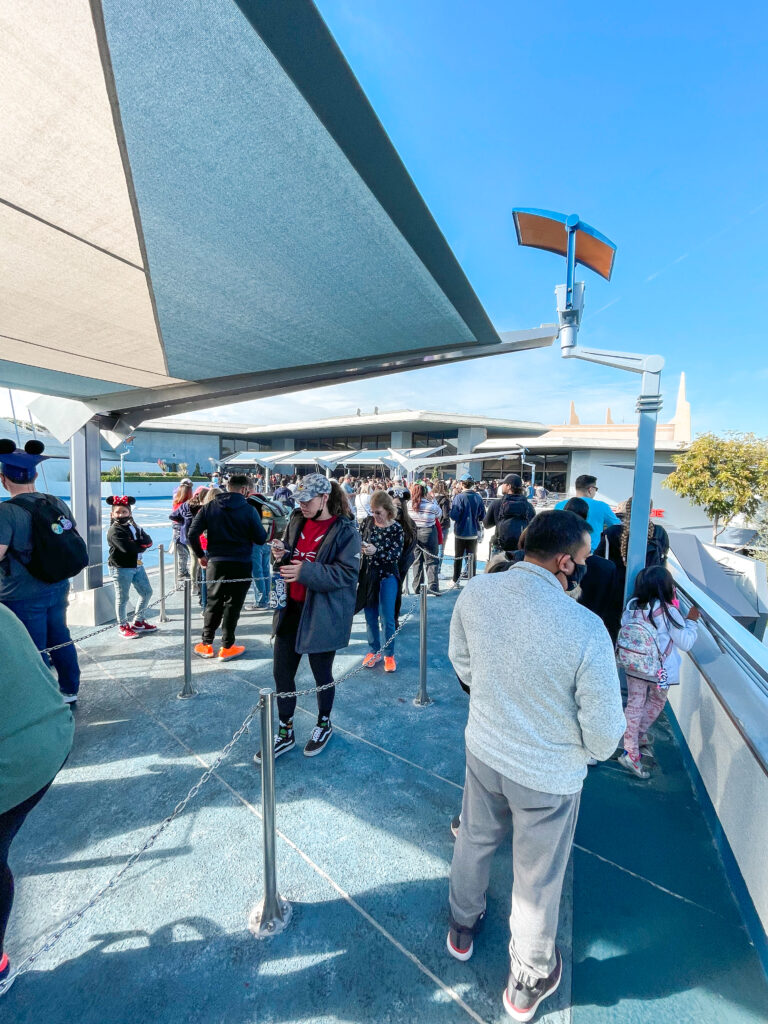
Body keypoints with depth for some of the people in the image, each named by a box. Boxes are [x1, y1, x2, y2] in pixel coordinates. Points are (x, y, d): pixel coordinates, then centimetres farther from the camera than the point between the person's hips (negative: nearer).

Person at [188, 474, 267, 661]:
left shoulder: (209, 507, 2)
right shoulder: (249, 510, -8)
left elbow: (192, 534, -2)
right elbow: (261, 539, -6)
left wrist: (200, 555, 10)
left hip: (215, 563, 3)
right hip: (241, 564, -3)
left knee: (213, 603, 16)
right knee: (233, 605, 8)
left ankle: (207, 644, 24)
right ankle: (227, 647, 15)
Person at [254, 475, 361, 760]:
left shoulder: (344, 530, -15)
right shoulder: (297, 520, 4)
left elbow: (347, 573, -20)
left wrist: (306, 571, -28)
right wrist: (282, 554, -8)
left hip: (322, 615, -6)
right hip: (291, 609, 6)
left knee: (322, 674, 14)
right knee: (281, 672, 12)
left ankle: (324, 724, 43)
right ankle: (285, 733, 35)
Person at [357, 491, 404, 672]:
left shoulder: (396, 529, -11)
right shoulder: (368, 522, -1)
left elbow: (395, 555, -17)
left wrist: (376, 551, -31)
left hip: (387, 576, -3)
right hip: (368, 574, 4)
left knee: (387, 618, 2)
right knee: (370, 616, 12)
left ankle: (389, 654, 21)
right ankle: (374, 651, 30)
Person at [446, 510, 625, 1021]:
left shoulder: (476, 591, -18)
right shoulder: (586, 627, -31)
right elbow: (605, 731, -21)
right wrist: (590, 752, 2)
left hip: (484, 748, 4)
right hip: (548, 773, -3)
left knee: (475, 840, 31)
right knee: (538, 880, 24)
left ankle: (463, 927, 61)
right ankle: (528, 983, 54)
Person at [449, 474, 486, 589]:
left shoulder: (459, 497, -16)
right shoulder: (478, 497, -5)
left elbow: (454, 516, -19)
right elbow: (482, 516, 0)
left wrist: (452, 506, -1)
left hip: (461, 532, -2)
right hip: (473, 532, 2)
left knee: (458, 557, 11)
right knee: (472, 557, 12)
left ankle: (456, 581, 16)